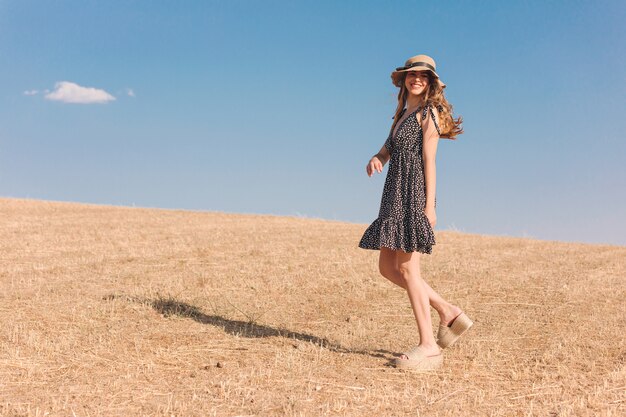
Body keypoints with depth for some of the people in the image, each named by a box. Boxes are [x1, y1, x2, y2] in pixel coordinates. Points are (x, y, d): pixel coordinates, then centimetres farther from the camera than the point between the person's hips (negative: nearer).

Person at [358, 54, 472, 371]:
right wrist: (375, 159, -11)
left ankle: (428, 346, -2)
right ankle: (449, 313, 14)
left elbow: (429, 160, -11)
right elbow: (388, 148, 13)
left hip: (414, 193, -9)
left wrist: (429, 205, -17)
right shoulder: (403, 114, 21)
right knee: (387, 267, 8)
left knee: (407, 268, -9)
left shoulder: (428, 112, -3)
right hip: (396, 194, 9)